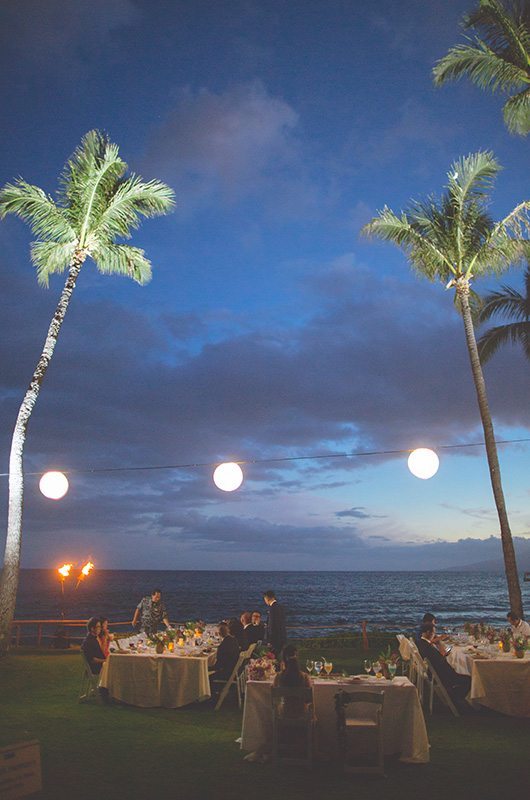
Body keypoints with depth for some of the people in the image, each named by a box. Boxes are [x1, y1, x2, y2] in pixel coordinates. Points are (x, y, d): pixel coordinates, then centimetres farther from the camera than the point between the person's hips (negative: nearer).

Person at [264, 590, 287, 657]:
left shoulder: (273, 608, -17)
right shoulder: (280, 607, 11)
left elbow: (272, 626, -19)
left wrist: (270, 641, -15)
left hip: (276, 639, -9)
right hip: (282, 639, 9)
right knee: (279, 658, 14)